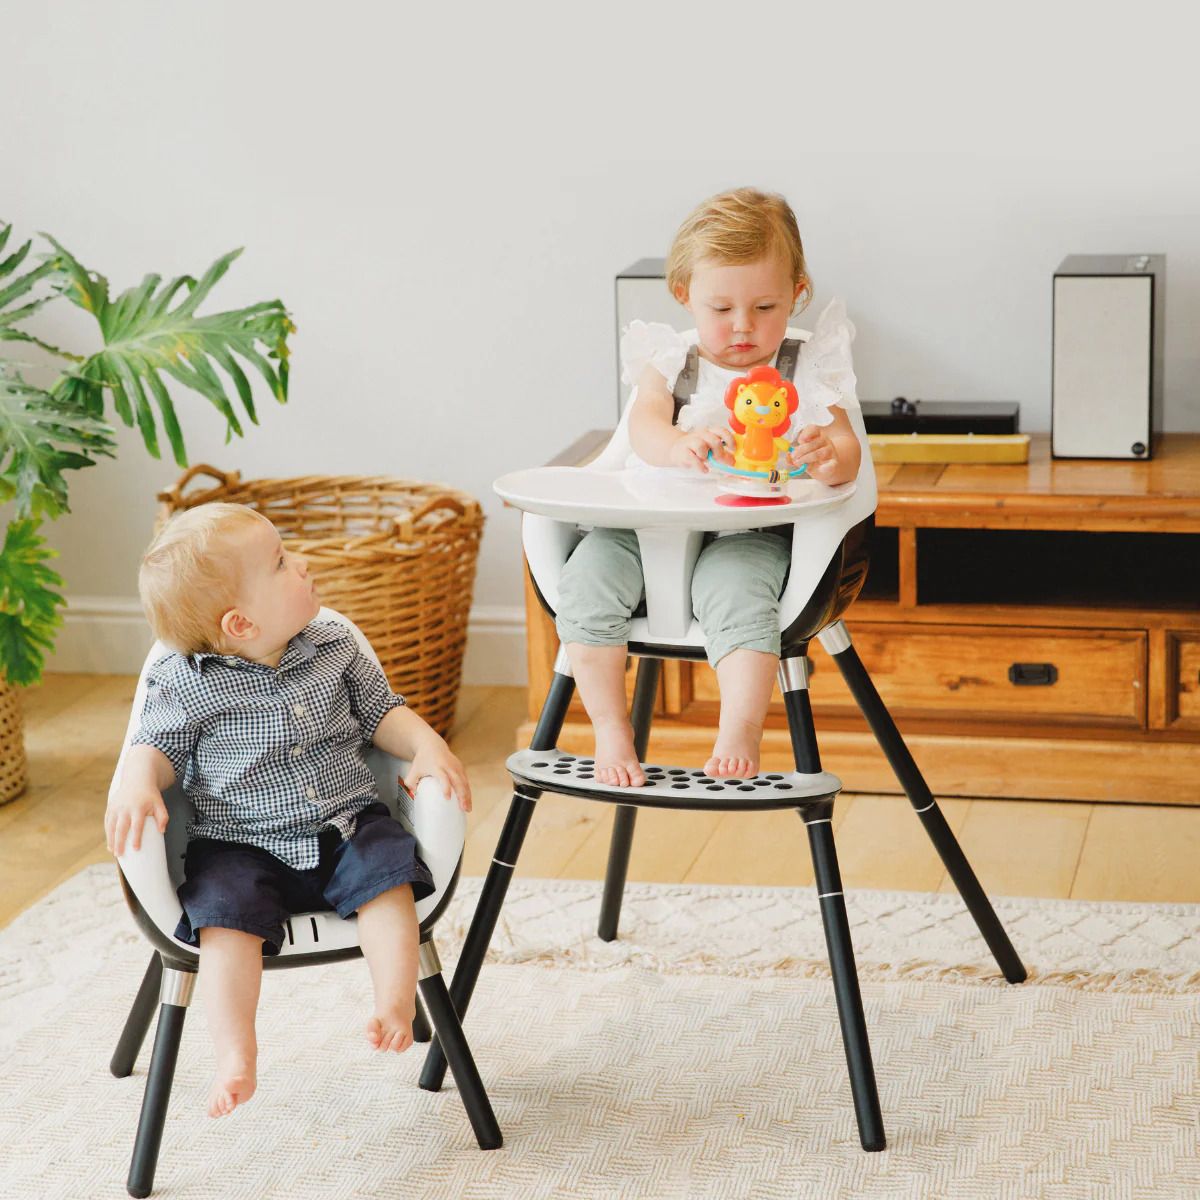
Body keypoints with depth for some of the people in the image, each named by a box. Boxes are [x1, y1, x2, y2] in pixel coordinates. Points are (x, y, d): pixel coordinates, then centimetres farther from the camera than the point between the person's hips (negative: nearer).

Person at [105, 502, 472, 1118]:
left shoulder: (333, 648, 4)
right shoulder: (186, 684, -7)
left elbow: (380, 711, 14)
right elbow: (158, 747, 2)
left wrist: (428, 745, -4)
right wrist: (136, 784, -21)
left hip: (343, 821, 3)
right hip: (240, 842, -3)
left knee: (386, 873, -24)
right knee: (226, 910, -27)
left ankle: (395, 1004, -24)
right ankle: (235, 1056, -30)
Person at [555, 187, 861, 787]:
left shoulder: (806, 372, 7)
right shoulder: (669, 361, 10)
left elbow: (846, 451, -2)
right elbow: (644, 426, -9)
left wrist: (828, 456, -30)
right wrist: (681, 445, -34)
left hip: (749, 530, -2)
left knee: (738, 593, -34)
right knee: (587, 577, -22)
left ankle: (739, 734, -29)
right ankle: (610, 731, -13)